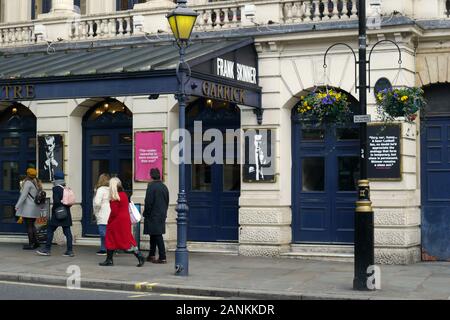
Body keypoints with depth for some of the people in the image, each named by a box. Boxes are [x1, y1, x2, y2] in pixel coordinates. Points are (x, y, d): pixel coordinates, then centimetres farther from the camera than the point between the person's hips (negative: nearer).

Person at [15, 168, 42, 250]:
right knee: (32, 225, 17)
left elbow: (24, 195, -17)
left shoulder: (27, 183, -12)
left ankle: (31, 244, -3)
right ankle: (36, 241, 13)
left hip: (28, 208, -8)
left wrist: (17, 206, -16)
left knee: (29, 226, -4)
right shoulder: (37, 183, 13)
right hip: (35, 207, 8)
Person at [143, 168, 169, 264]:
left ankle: (162, 258, -7)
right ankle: (151, 256, 26)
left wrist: (146, 214, -7)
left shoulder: (151, 186, -14)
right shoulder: (164, 187, 8)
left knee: (157, 236, -6)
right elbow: (167, 202, 13)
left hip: (153, 215, -8)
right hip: (162, 215, 8)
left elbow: (148, 202, -16)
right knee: (154, 235, 18)